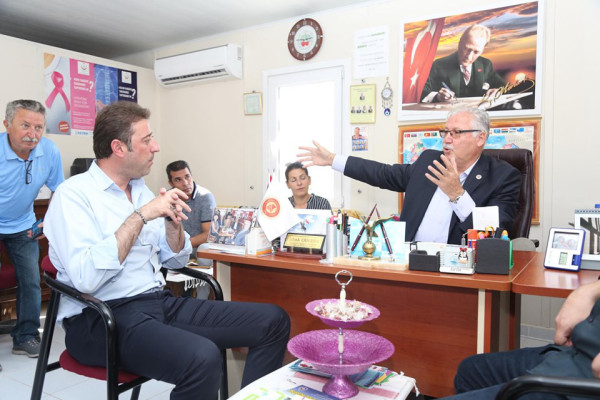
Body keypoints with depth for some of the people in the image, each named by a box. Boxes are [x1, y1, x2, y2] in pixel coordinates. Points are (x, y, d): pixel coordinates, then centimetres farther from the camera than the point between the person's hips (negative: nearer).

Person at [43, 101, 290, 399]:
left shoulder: (140, 190, 14)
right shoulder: (73, 194, -9)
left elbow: (175, 260, 16)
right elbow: (86, 278, -24)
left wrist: (173, 221, -3)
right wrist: (140, 216, -20)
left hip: (161, 303, 7)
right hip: (103, 318, -7)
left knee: (273, 321, -6)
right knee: (202, 357, -37)